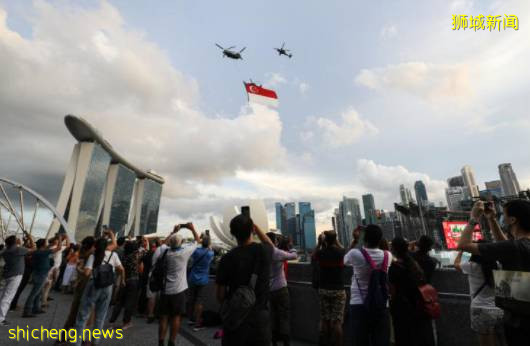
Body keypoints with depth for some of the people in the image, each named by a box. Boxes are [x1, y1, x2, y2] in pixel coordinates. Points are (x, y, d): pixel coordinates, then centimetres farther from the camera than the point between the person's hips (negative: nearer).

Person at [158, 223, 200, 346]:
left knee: (164, 316, 12)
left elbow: (165, 243, 21)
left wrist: (174, 232, 22)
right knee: (176, 317, 7)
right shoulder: (185, 251, -13)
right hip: (178, 290, -4)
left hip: (165, 289, 4)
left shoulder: (165, 252, -2)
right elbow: (197, 240, -1)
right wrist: (192, 228, 7)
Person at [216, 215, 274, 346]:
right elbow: (270, 244, 16)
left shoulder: (228, 258, -15)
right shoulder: (264, 251, -11)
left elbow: (220, 295, -6)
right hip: (260, 317, 1)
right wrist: (254, 225, 16)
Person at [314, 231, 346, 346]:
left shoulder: (321, 253, -9)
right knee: (337, 321, 5)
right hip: (338, 290, -2)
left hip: (323, 290, 2)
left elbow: (314, 256, 13)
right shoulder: (341, 252, -13)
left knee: (324, 320, 14)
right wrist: (336, 241, 6)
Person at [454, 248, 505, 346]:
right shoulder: (496, 265, -3)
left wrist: (461, 250, 17)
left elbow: (456, 264, 6)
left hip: (482, 311, -5)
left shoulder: (472, 266, -13)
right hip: (498, 310, 5)